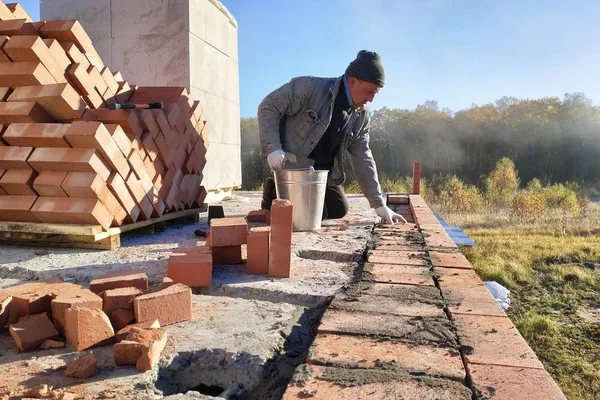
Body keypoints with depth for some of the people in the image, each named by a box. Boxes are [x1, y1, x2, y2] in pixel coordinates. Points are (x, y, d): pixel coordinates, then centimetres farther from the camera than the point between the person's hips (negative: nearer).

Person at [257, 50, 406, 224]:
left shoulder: (361, 118, -2)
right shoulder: (311, 87, -20)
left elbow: (363, 161, -1)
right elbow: (268, 107, -16)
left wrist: (379, 205, -7)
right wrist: (272, 149, -27)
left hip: (321, 170, 7)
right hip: (289, 163, -7)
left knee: (339, 209, 9)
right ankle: (274, 194, 7)